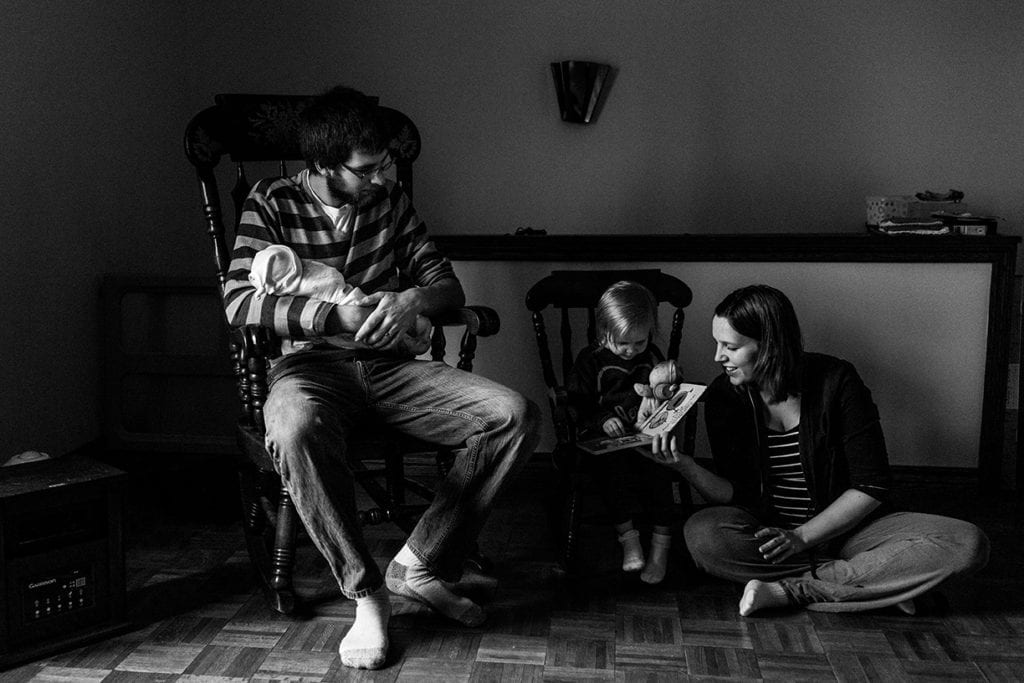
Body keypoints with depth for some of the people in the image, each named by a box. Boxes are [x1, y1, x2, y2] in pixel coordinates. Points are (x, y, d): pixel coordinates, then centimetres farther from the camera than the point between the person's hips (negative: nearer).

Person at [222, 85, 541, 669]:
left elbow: (448, 285, 9)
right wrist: (339, 315, -23)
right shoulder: (272, 203, 1)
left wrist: (413, 300, -16)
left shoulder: (391, 200, 11)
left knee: (517, 415, -19)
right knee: (297, 430, -41)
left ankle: (420, 565, -8)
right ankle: (366, 592, -20)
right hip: (312, 363, -3)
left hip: (389, 365, 4)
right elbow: (239, 301, -12)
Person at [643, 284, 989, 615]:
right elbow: (736, 495, -5)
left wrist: (801, 537, -21)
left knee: (967, 544, -25)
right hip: (766, 530, 1)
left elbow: (871, 488, -11)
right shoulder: (723, 396, -6)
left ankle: (789, 591, -24)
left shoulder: (834, 380, -12)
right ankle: (879, 582, -21)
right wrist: (685, 466, -23)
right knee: (701, 534, -32)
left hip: (843, 526, -1)